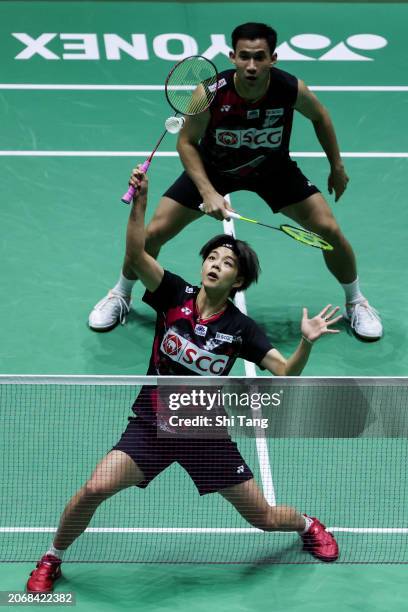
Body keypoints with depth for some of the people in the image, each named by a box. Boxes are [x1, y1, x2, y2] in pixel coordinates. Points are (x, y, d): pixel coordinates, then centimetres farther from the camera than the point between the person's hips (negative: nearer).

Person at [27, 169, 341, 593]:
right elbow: (137, 253, -23)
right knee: (94, 489, -24)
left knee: (265, 519, 4)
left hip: (206, 435, 0)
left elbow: (286, 373, -13)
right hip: (151, 424, 0)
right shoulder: (175, 295, -8)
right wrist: (140, 201, -36)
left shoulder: (240, 329, -9)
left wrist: (307, 342, -32)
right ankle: (52, 559, 4)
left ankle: (306, 525, 44)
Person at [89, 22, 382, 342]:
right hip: (212, 170, -1)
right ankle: (120, 296, 23)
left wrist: (337, 166, 3)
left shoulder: (292, 89, -30)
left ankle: (356, 303, 20)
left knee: (329, 230, -8)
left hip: (274, 168, 1)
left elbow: (319, 116, -5)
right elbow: (186, 142, -17)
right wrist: (208, 192, -28)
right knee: (153, 232, -7)